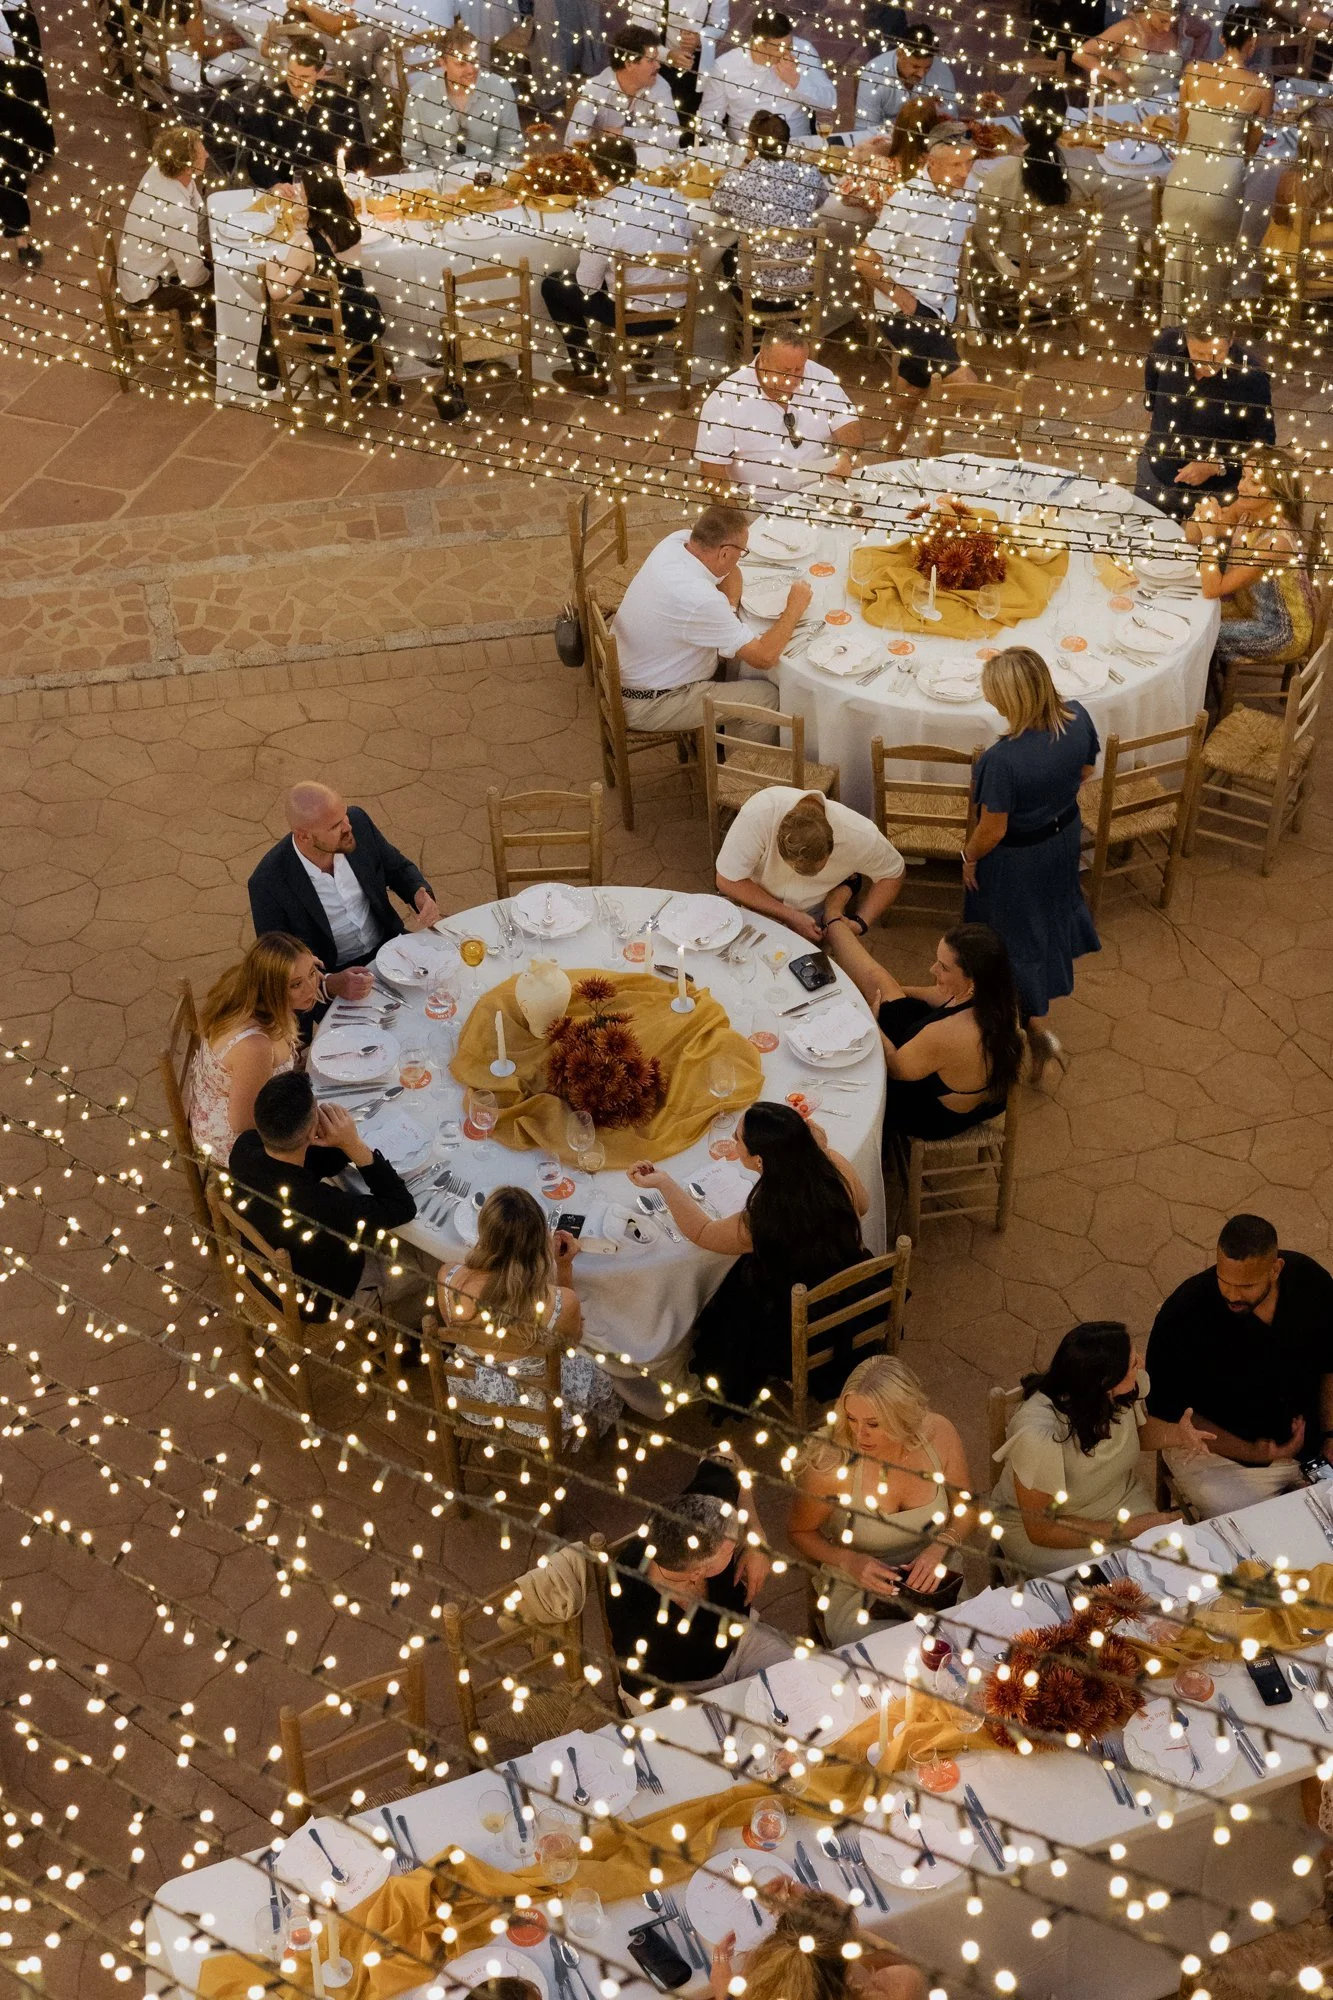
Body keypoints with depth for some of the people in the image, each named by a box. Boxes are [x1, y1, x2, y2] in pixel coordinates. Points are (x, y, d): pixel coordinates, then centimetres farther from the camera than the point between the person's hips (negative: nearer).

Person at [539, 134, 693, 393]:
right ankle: (643, 351, 34)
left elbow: (586, 287, -12)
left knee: (552, 284, 14)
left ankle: (588, 374, 18)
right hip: (677, 313, 5)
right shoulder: (672, 197, -8)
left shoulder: (601, 217, -21)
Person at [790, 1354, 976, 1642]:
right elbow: (800, 1531, -4)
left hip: (932, 1577, 3)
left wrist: (939, 1547, -15)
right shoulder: (830, 1462, -24)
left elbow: (966, 1507, 4)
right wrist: (849, 1562, -20)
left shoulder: (938, 1433, -16)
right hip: (857, 1591, -3)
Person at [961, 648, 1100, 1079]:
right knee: (1051, 909, 32)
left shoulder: (1002, 760, -40)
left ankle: (1038, 1026, 31)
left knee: (1018, 935, 19)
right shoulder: (1078, 719, -22)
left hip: (1017, 858, -7)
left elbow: (993, 830, -26)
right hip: (1064, 833, 7)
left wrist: (970, 858, -5)